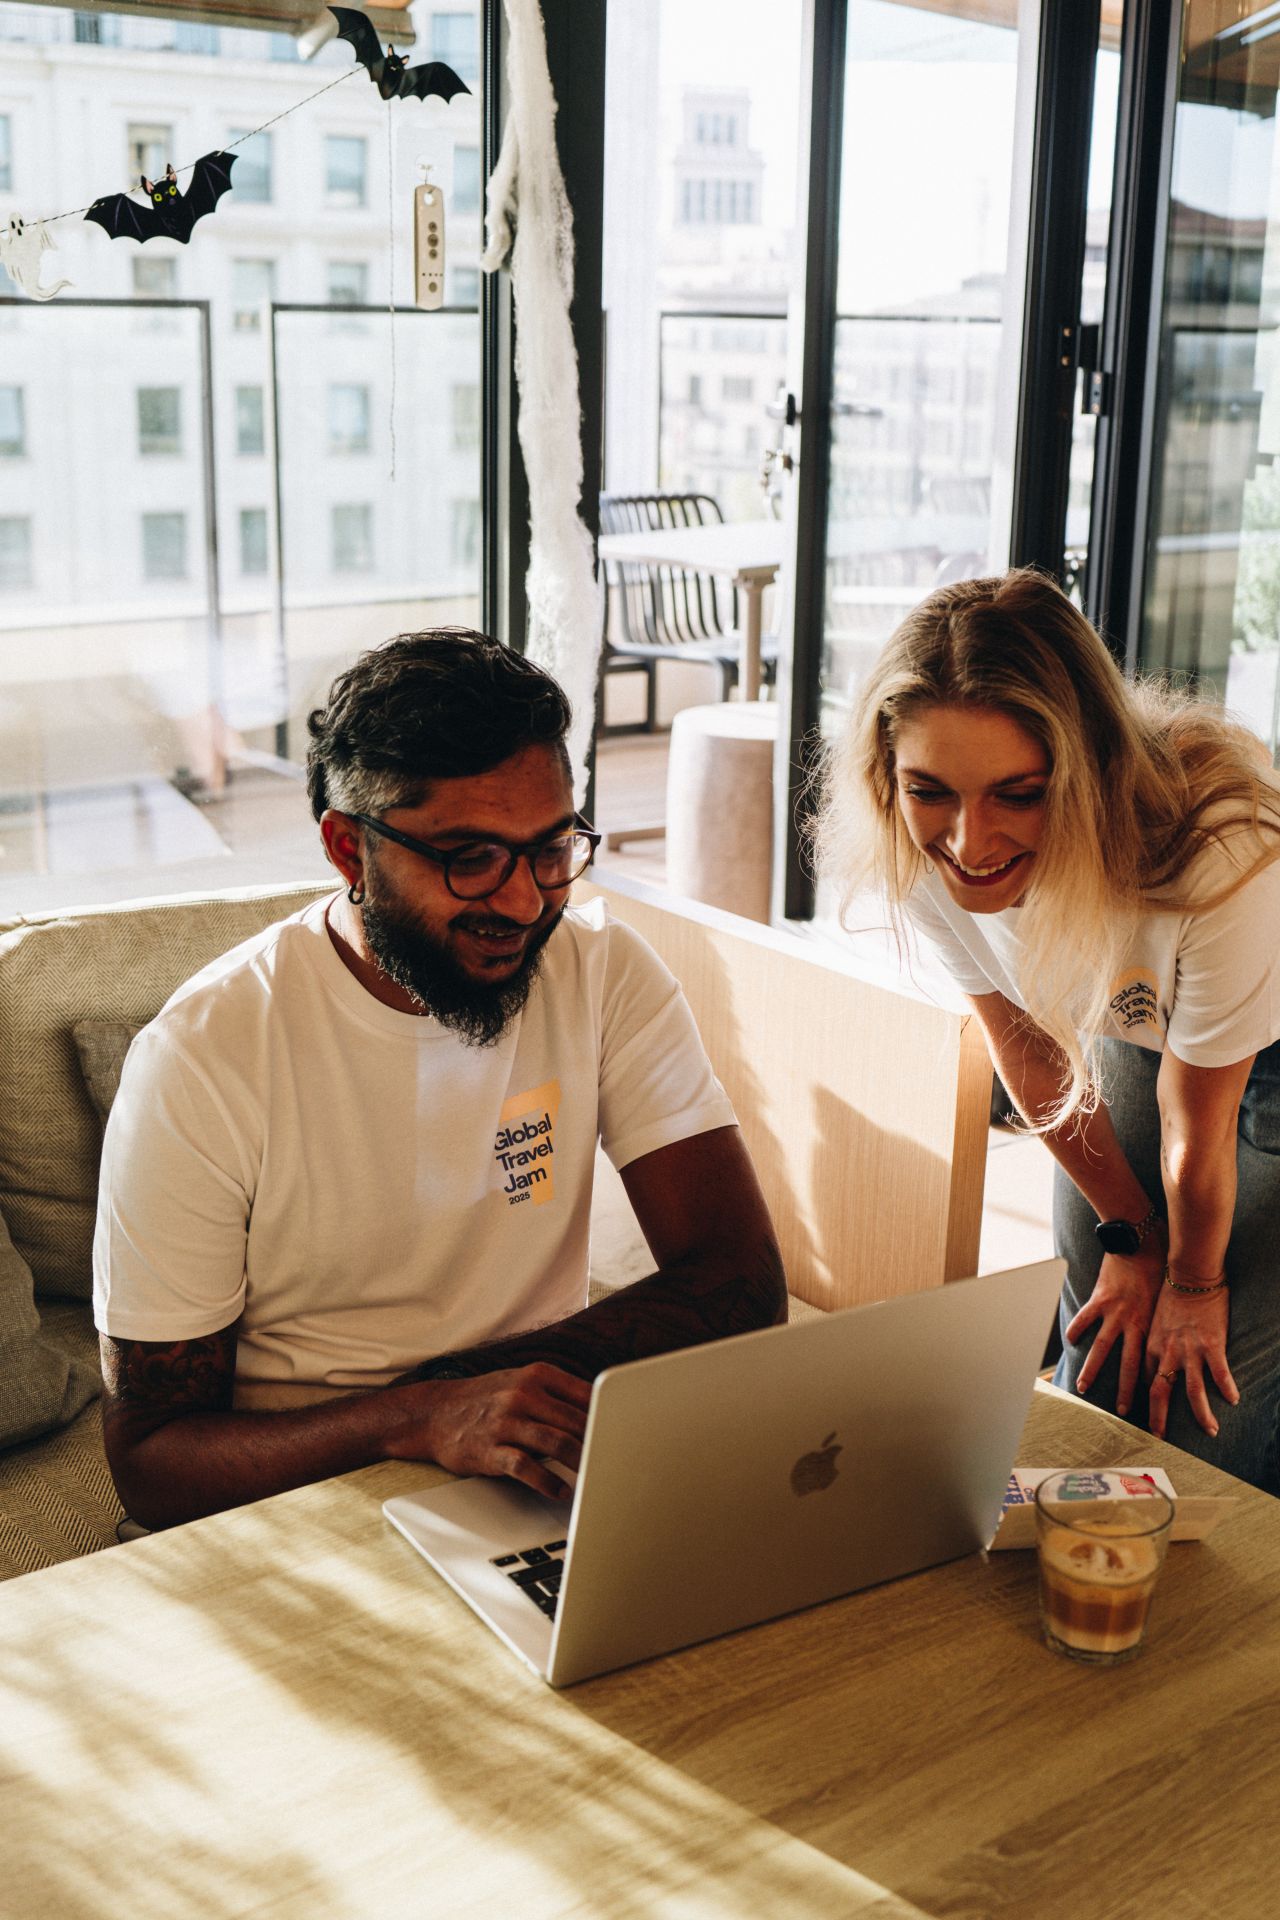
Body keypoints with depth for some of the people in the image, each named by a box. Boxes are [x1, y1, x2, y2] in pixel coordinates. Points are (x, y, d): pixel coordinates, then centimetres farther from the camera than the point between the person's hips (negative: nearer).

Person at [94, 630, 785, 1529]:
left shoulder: (605, 973, -4)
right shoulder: (200, 1060, -14)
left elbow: (744, 1286, -8)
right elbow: (150, 1460, -12)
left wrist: (448, 1381, -19)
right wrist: (421, 1419, -30)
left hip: (544, 1487, 3)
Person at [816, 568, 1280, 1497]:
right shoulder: (920, 855, -27)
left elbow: (1198, 1126, -23)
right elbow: (1030, 1054, -9)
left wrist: (1192, 1281, -5)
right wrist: (1128, 1238, 2)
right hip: (1134, 1029, 4)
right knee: (1102, 1356, 11)